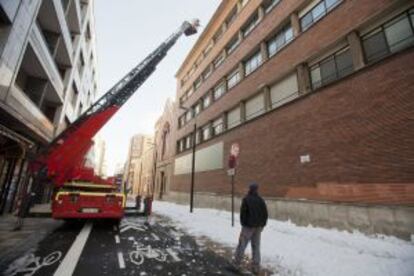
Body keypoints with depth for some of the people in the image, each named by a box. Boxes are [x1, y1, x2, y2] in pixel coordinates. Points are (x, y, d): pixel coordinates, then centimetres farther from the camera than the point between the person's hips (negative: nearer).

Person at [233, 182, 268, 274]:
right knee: (256, 246, 13)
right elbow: (265, 214, 8)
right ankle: (256, 267, 18)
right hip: (258, 226, 5)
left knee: (242, 245, 5)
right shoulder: (261, 200, 5)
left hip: (248, 226, -5)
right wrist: (262, 225, 15)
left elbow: (243, 212, -13)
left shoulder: (246, 199, -12)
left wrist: (243, 223, -1)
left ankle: (236, 263, 12)